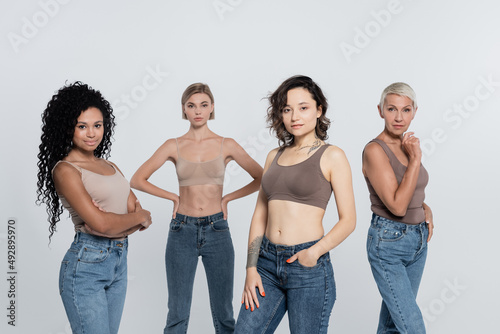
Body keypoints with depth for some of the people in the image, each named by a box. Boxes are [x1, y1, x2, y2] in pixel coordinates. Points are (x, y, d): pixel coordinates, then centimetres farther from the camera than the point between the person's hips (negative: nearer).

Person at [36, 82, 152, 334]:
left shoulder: (109, 166, 12)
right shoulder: (65, 169, -10)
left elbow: (141, 216, 4)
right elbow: (101, 224, -20)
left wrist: (114, 222, -16)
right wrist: (139, 217, -4)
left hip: (120, 260, 7)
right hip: (86, 265, -7)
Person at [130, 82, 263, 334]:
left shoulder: (226, 145, 2)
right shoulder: (174, 146, 2)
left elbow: (261, 178, 6)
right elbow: (137, 180, 5)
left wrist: (228, 197, 1)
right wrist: (173, 197, 0)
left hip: (217, 231, 0)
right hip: (182, 231, 0)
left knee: (223, 313, 7)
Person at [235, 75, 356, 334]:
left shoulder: (331, 156, -2)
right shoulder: (274, 156, 12)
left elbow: (348, 220, -4)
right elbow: (260, 214, 12)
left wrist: (316, 251, -18)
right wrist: (251, 268, 4)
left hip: (308, 266, -4)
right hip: (267, 261, 4)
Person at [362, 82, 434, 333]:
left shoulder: (407, 145, 6)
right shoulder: (374, 150, -17)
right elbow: (397, 206, -25)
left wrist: (425, 208, 3)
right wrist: (415, 158, -21)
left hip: (418, 241, 8)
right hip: (388, 244, -7)